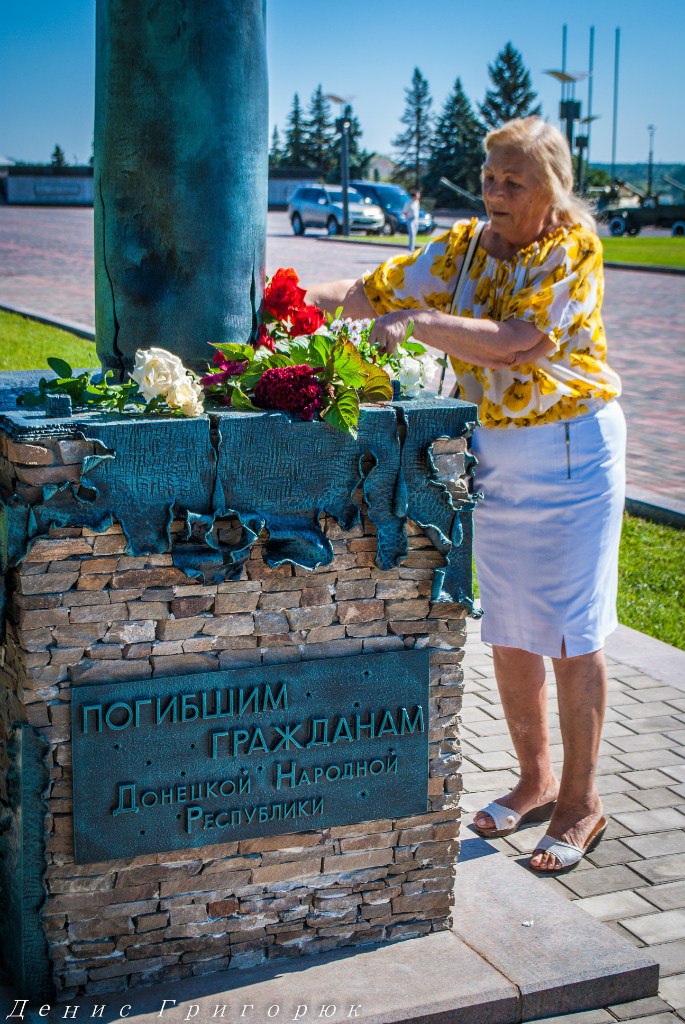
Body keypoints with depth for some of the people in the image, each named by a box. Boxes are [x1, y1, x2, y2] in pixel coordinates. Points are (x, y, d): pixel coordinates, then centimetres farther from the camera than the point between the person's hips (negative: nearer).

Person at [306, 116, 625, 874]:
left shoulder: (574, 250, -13)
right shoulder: (462, 247, 3)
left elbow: (514, 341, -27)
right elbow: (376, 290, -1)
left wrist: (420, 321, -35)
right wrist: (308, 298, -19)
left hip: (572, 450, -5)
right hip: (496, 452, 5)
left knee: (570, 633, -1)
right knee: (507, 631, 10)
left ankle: (581, 803, 12)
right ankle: (536, 781, 27)